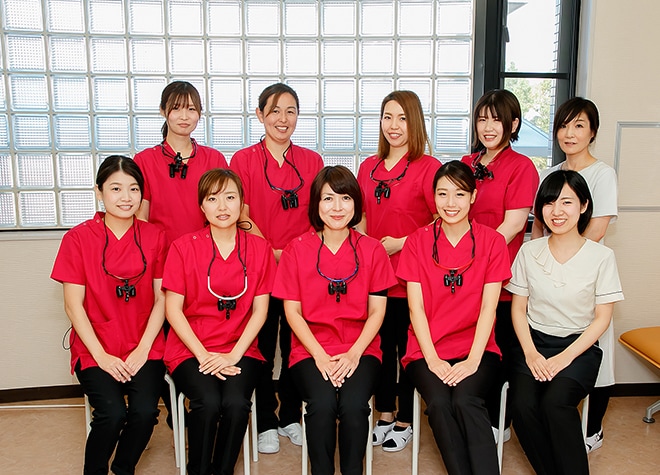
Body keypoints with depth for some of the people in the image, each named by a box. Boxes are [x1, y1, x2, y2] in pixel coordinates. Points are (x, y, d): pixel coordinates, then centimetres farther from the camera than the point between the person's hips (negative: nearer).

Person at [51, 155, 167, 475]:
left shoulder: (154, 237, 4)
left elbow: (161, 298, 2)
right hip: (95, 349, -1)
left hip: (145, 348, 1)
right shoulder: (78, 238, -1)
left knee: (145, 411, -20)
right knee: (112, 413, -23)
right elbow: (73, 305, -3)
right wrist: (101, 355, -10)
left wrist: (143, 349, -8)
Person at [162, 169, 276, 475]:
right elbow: (173, 309, -3)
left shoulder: (259, 249, 4)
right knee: (208, 402, -27)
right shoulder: (184, 247, -1)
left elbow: (260, 310, 2)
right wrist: (204, 355, -12)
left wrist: (234, 355, -10)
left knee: (236, 402, -25)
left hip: (240, 349, 1)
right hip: (191, 349, -1)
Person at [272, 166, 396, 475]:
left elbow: (377, 311, 3)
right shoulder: (297, 249, 2)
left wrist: (354, 353, -11)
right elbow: (292, 311, 1)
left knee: (353, 405, -27)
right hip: (310, 349, 0)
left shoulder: (372, 249, 4)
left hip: (360, 348, 1)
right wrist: (320, 355, -10)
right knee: (322, 404, -28)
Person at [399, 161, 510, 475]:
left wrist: (473, 359, -14)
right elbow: (416, 307, -1)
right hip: (427, 350, 1)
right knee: (438, 403, -27)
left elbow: (488, 307, -3)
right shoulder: (417, 242, 5)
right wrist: (432, 359, -11)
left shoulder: (492, 242, 4)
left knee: (465, 400, -29)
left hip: (476, 348, 0)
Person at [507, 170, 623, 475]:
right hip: (534, 341, 2)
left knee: (556, 401, -30)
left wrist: (565, 357, -12)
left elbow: (602, 318, -1)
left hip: (579, 346, -2)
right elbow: (518, 308, 6)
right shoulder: (529, 251, 3)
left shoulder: (601, 256, -3)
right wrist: (530, 353, -9)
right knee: (523, 404, -24)